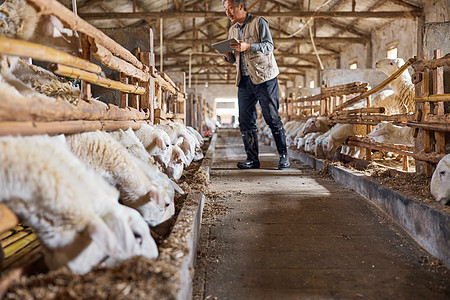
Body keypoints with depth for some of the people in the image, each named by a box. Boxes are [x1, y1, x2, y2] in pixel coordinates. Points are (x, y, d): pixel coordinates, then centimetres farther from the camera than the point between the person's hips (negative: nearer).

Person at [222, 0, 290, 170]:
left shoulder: (259, 23, 0)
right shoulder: (232, 31, 17)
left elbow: (269, 46, -11)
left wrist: (248, 46, -25)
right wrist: (228, 56, -3)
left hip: (264, 78, -6)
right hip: (244, 81, 6)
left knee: (272, 118, -4)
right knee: (245, 122, 1)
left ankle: (283, 156, 5)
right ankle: (252, 159, 8)